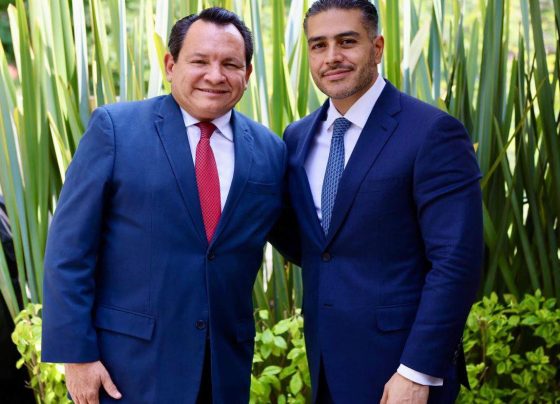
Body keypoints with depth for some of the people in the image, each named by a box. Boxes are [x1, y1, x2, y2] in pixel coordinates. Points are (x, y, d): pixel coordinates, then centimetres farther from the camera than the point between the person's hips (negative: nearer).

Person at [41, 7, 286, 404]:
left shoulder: (270, 151, 4)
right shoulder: (115, 127, -6)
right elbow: (69, 249, -7)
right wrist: (76, 354, -11)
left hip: (226, 366, 3)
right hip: (129, 363, -3)